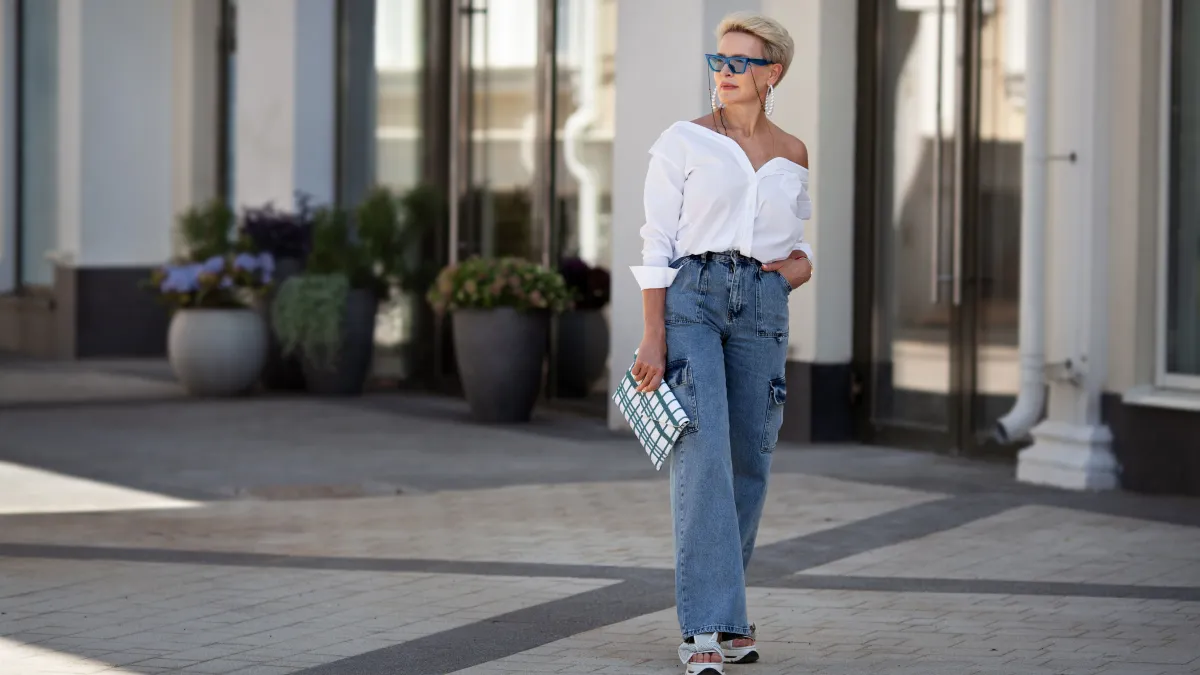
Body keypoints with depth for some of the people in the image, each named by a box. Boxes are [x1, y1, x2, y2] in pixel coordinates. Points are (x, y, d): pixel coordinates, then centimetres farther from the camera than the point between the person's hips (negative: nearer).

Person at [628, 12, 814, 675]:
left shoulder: (793, 155, 14)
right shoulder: (684, 141, 3)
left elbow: (804, 249, 22)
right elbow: (656, 242, -1)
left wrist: (795, 267, -3)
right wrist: (653, 337, -10)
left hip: (762, 307, 4)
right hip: (690, 296, -4)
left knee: (748, 464, 5)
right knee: (703, 453, -16)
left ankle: (723, 617, 19)